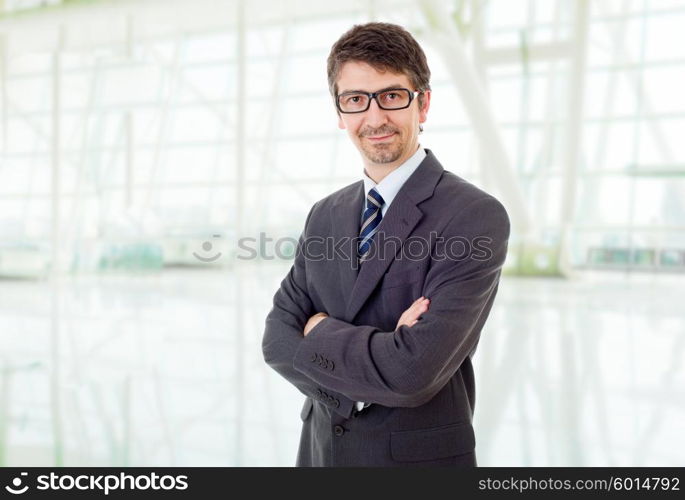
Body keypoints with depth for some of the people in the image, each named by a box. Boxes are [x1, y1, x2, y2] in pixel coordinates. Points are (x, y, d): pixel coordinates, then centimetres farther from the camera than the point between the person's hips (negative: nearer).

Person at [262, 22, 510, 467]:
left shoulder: (477, 217, -19)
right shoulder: (325, 216, 1)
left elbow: (413, 374, -26)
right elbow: (277, 338, -5)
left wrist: (320, 329, -12)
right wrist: (376, 351, -21)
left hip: (419, 454, -5)